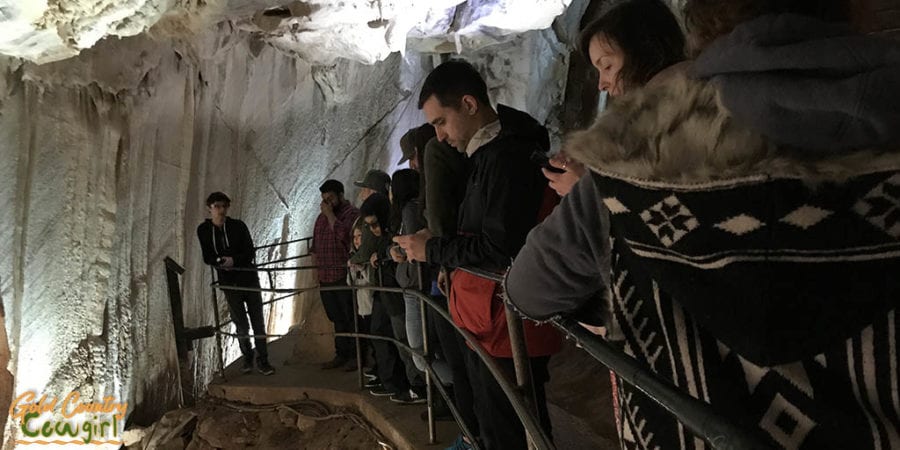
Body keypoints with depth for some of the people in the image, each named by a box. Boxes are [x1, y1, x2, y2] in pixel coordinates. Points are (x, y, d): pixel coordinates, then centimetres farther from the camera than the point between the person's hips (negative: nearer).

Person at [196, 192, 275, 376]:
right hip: (228, 282, 1)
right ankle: (247, 357, 27)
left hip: (249, 278, -1)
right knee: (240, 324, 7)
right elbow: (207, 257, 3)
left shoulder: (238, 226, -6)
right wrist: (220, 262, -18)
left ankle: (262, 360, 11)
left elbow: (251, 252, -6)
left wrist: (234, 260, -24)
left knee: (258, 321, 2)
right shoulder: (203, 230, -1)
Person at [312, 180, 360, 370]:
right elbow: (315, 246, 24)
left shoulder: (352, 213, -7)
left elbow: (344, 235, -24)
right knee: (337, 318, 13)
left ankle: (355, 355, 9)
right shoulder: (321, 217, 17)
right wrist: (318, 268, 19)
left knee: (351, 318, 0)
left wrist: (330, 215, -15)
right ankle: (341, 355, 21)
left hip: (344, 277, -7)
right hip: (325, 277, 7)